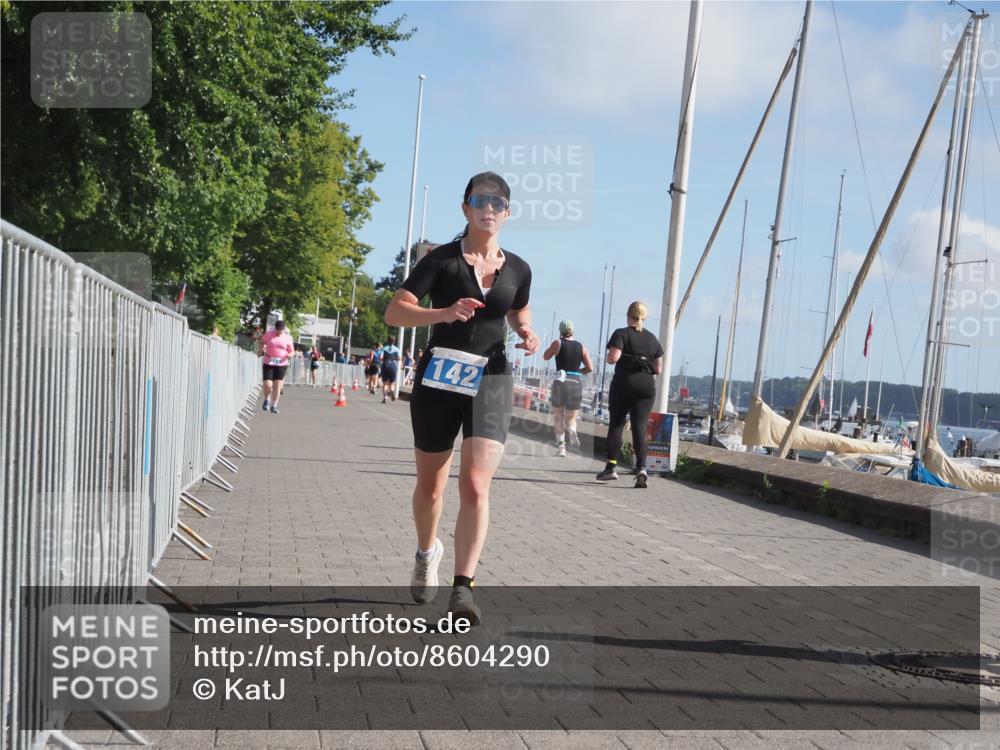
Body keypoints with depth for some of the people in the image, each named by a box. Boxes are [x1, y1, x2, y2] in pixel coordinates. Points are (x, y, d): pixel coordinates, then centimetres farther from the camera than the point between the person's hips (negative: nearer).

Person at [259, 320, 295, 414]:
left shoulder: (288, 338, 0)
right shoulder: (268, 334, 0)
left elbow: (292, 352, 6)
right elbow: (262, 342, 20)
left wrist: (289, 355, -16)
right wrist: (262, 350, 3)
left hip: (281, 364, 1)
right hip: (268, 364, -1)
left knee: (277, 385, 0)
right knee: (267, 385, -8)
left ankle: (274, 406, 11)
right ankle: (267, 400, 23)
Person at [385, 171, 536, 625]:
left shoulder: (518, 270, 7)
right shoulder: (442, 259, -3)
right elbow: (395, 312, -9)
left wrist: (527, 335, 2)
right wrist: (443, 313, -25)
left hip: (491, 382, 1)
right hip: (438, 380, -1)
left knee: (476, 486, -15)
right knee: (430, 486, 13)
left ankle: (463, 588, -14)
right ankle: (427, 552, 42)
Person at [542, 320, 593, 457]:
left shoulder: (558, 343, -1)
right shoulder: (581, 347, 6)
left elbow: (545, 357, 13)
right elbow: (590, 368, 3)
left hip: (560, 381, -2)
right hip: (577, 382, 2)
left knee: (558, 416, 12)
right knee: (571, 418, 11)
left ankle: (561, 446, -2)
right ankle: (572, 430, -24)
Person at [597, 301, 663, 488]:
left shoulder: (621, 334, -3)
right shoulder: (652, 339, 11)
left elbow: (613, 357, -17)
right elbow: (658, 368, 11)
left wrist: (608, 359, 4)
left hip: (623, 383, -3)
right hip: (647, 385, 3)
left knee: (616, 424, 8)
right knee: (640, 427, -1)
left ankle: (611, 467, 7)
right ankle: (641, 468, -16)